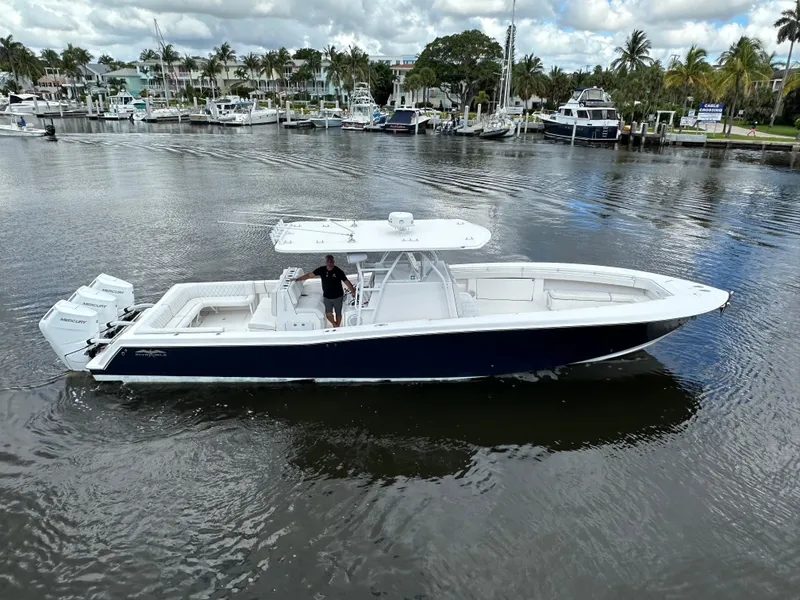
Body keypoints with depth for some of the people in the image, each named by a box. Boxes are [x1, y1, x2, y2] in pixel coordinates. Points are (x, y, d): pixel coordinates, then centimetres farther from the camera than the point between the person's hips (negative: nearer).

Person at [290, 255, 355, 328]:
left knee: (338, 313, 12)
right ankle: (334, 324, 31)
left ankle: (337, 327, 35)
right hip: (326, 297, 2)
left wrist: (353, 291, -11)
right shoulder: (321, 270, -8)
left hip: (338, 297, -2)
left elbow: (346, 282, -9)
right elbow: (309, 275, -1)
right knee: (328, 314, 1)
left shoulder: (338, 271, -14)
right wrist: (297, 279, 0)